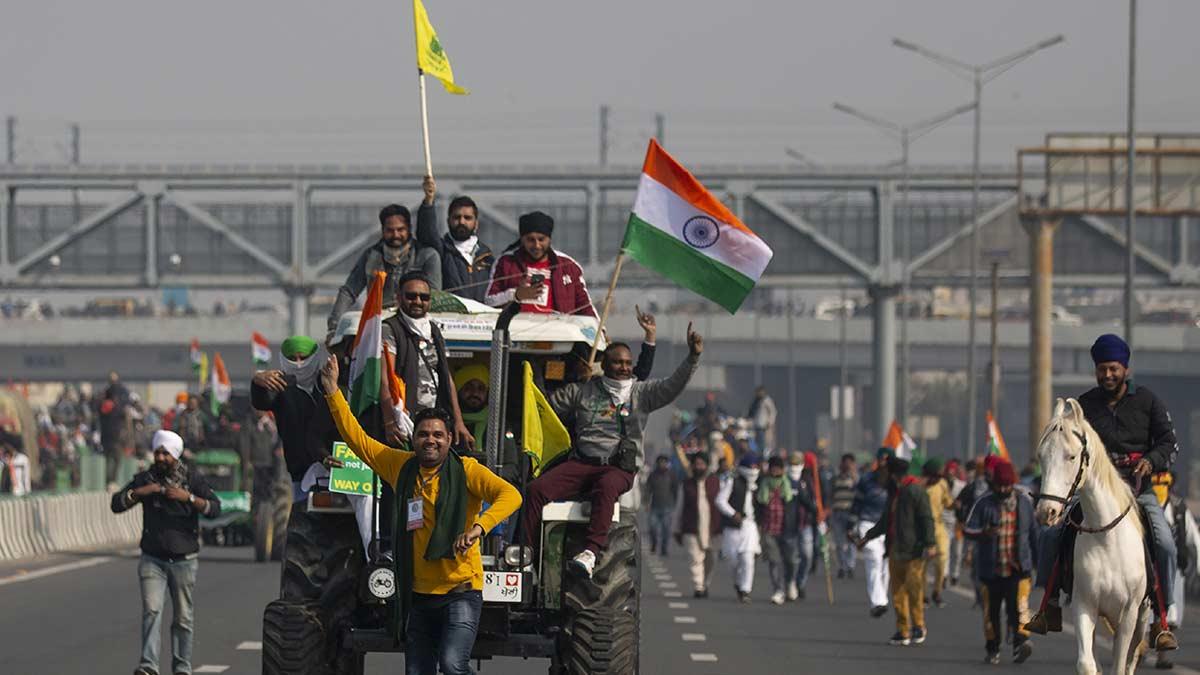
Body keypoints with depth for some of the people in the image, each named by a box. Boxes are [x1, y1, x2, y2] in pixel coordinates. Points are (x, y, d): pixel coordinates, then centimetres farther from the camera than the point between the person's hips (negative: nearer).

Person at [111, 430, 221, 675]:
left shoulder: (192, 479, 1)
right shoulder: (145, 479, 6)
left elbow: (215, 508, -8)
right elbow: (117, 504, 2)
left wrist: (188, 497, -21)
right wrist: (139, 492, -14)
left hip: (184, 560, 0)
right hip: (152, 559, 0)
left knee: (183, 617, 3)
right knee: (151, 610, -15)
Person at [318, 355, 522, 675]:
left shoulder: (466, 470, -6)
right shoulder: (401, 467, 8)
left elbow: (510, 495, -18)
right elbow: (357, 438, 13)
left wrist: (479, 527, -34)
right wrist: (333, 393, 5)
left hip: (460, 591, -5)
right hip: (418, 597, 5)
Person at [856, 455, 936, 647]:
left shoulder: (915, 491, -10)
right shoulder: (894, 492, 18)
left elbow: (926, 519, -13)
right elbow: (886, 521, 29)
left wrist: (929, 544, -21)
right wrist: (868, 536, 30)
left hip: (912, 549, -9)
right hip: (895, 548, 9)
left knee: (914, 589, -5)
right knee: (898, 592, 6)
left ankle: (918, 627, 8)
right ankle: (902, 632, 9)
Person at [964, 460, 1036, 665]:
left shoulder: (1024, 502, 6)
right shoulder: (984, 504, 0)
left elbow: (1032, 532, 17)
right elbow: (967, 530, -4)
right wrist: (982, 533, -25)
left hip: (1017, 567, 0)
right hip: (991, 569, 0)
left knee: (1017, 604, -17)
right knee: (991, 609, 7)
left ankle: (1020, 642, -26)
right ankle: (992, 649, 19)